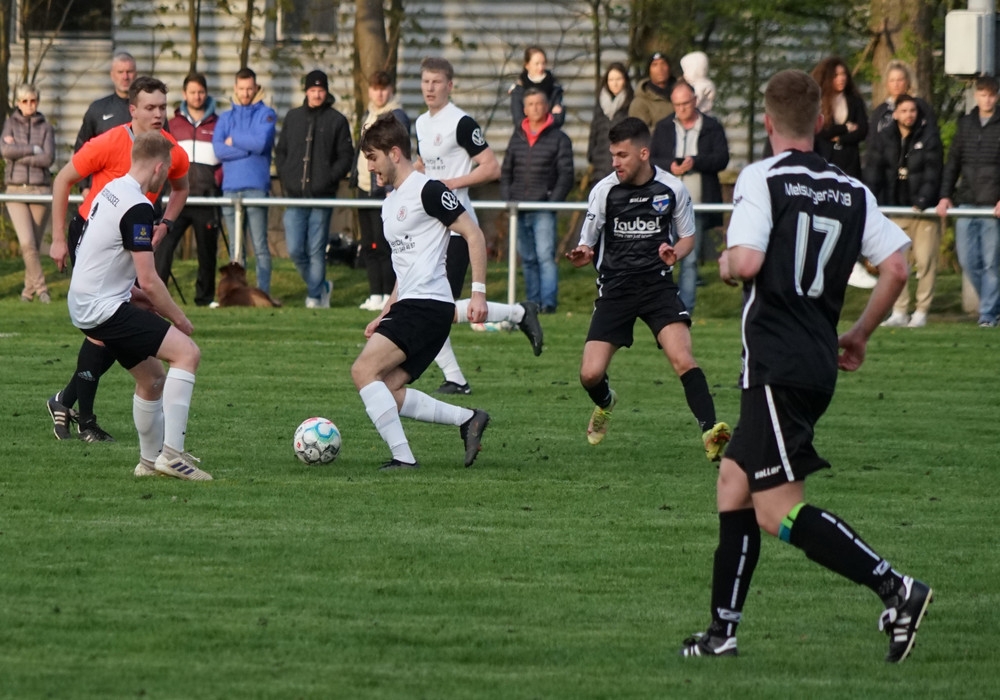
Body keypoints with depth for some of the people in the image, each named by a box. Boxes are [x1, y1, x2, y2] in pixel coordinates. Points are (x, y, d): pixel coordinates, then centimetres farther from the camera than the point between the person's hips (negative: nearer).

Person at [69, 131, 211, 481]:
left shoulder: (111, 191, 12)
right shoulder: (137, 208, -19)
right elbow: (148, 281, -19)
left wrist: (135, 294, 16)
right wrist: (180, 320, -6)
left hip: (84, 304, 10)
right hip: (103, 308, -10)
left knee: (152, 378, 21)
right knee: (187, 352, -17)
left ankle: (150, 460, 31)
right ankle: (171, 453, -22)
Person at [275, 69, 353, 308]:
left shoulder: (337, 120, 3)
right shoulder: (293, 117, 14)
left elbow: (346, 156, 1)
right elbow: (280, 151, 18)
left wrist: (330, 178, -11)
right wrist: (285, 176, 3)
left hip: (322, 198, -3)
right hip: (295, 197, 3)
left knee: (316, 250, -1)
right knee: (295, 250, -2)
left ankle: (315, 296, 8)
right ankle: (320, 286, 19)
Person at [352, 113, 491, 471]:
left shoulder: (427, 190, -8)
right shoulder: (390, 203, 21)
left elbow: (474, 235, -11)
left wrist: (478, 291, -19)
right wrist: (385, 315, 23)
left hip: (428, 306, -10)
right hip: (407, 307, 10)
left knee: (364, 370, -19)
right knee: (387, 392, 3)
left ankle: (403, 457, -19)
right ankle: (467, 419, 9)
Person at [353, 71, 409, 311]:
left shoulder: (397, 117, -8)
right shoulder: (367, 117, 17)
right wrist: (355, 176, 15)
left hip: (385, 190, -8)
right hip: (365, 189, 8)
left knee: (384, 246, -8)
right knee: (369, 246, 8)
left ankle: (389, 296, -4)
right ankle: (375, 296, 12)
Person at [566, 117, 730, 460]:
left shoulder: (672, 189, -3)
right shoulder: (604, 190, -3)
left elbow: (687, 236, 12)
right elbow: (587, 245, 4)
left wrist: (674, 253, -11)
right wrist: (582, 255, -21)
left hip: (657, 283, -1)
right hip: (615, 287, 1)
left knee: (683, 359, -24)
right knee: (590, 375, -5)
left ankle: (710, 431, -25)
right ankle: (605, 404, 32)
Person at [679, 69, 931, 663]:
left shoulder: (763, 179, -9)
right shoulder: (852, 192, 10)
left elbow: (746, 261, -21)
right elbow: (897, 267, 4)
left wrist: (726, 267, 3)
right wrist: (859, 336, 16)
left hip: (777, 364, -8)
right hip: (820, 362, 8)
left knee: (779, 512, -9)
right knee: (734, 481, 18)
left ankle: (896, 589, -21)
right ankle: (723, 631, 17)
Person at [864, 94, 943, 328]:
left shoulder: (929, 137, -5)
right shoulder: (883, 139, 4)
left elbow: (932, 172, -11)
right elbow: (874, 170, -1)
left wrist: (924, 200, -23)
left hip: (924, 210, -3)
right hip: (896, 208, 3)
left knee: (925, 261, -5)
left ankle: (921, 312, 2)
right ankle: (899, 312, 6)